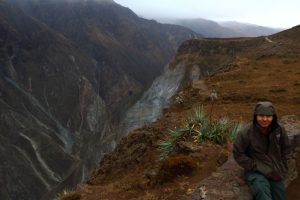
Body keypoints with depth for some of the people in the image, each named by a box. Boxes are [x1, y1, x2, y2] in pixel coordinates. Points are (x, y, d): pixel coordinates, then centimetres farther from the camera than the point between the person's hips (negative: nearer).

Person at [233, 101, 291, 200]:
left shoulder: (279, 130, -5)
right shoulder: (246, 132, -18)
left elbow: (286, 149, 12)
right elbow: (238, 153, -11)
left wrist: (282, 167, 5)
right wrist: (254, 166, -14)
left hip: (276, 173, 5)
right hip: (256, 172, -5)